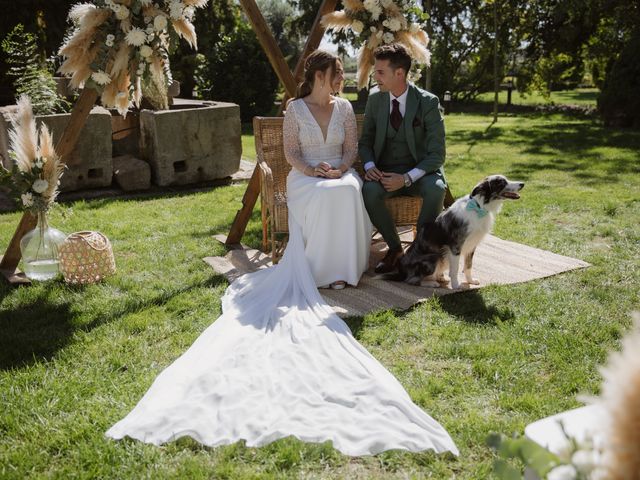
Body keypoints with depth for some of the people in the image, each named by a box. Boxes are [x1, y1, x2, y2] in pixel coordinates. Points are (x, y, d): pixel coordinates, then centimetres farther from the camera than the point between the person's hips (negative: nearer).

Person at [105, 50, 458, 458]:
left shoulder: (345, 108, 15)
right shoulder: (296, 109, 6)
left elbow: (352, 146, 12)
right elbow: (291, 151, 2)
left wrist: (340, 168, -8)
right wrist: (311, 171, -16)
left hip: (339, 175, 3)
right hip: (307, 177, -2)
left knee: (346, 191, -36)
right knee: (322, 197, -38)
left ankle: (340, 268, -34)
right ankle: (318, 268, -35)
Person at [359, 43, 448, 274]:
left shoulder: (428, 103, -10)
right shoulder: (375, 100, 2)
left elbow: (437, 154, -12)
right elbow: (365, 141, 10)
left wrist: (407, 178, -25)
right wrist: (370, 166, -12)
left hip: (418, 171, -2)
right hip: (385, 171, 2)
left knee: (436, 190, -35)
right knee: (369, 190, -31)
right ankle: (394, 247, -9)